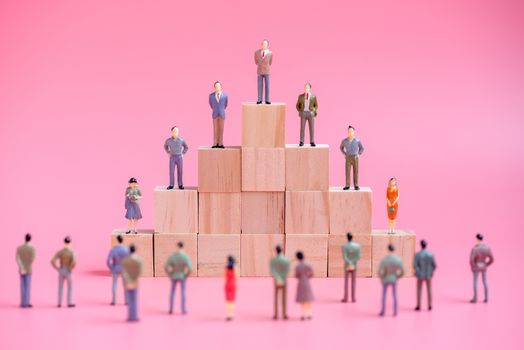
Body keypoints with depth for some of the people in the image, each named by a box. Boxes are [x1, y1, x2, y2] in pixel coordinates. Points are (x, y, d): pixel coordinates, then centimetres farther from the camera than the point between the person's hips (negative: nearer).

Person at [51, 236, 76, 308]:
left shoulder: (59, 252, -5)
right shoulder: (72, 252, -14)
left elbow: (52, 261, -13)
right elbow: (74, 262, -29)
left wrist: (57, 269, 0)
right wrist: (71, 269, -10)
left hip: (61, 272, 3)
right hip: (68, 272, -3)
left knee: (60, 288, 15)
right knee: (70, 288, 11)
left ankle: (59, 303, 16)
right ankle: (69, 303, 12)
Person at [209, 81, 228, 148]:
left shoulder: (225, 95, -3)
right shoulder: (211, 95, -2)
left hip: (222, 114, 0)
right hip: (215, 114, 0)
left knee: (221, 129, 3)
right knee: (215, 129, 2)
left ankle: (220, 144, 5)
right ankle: (215, 144, 4)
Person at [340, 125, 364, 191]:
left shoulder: (357, 141, -6)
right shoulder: (344, 141, -3)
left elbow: (362, 148, 11)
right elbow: (341, 147, 18)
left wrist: (358, 155, 1)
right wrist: (345, 154, 8)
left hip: (355, 158, -1)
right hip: (348, 158, 1)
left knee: (356, 171, 1)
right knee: (347, 171, -2)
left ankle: (356, 186, 8)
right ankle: (347, 186, 3)